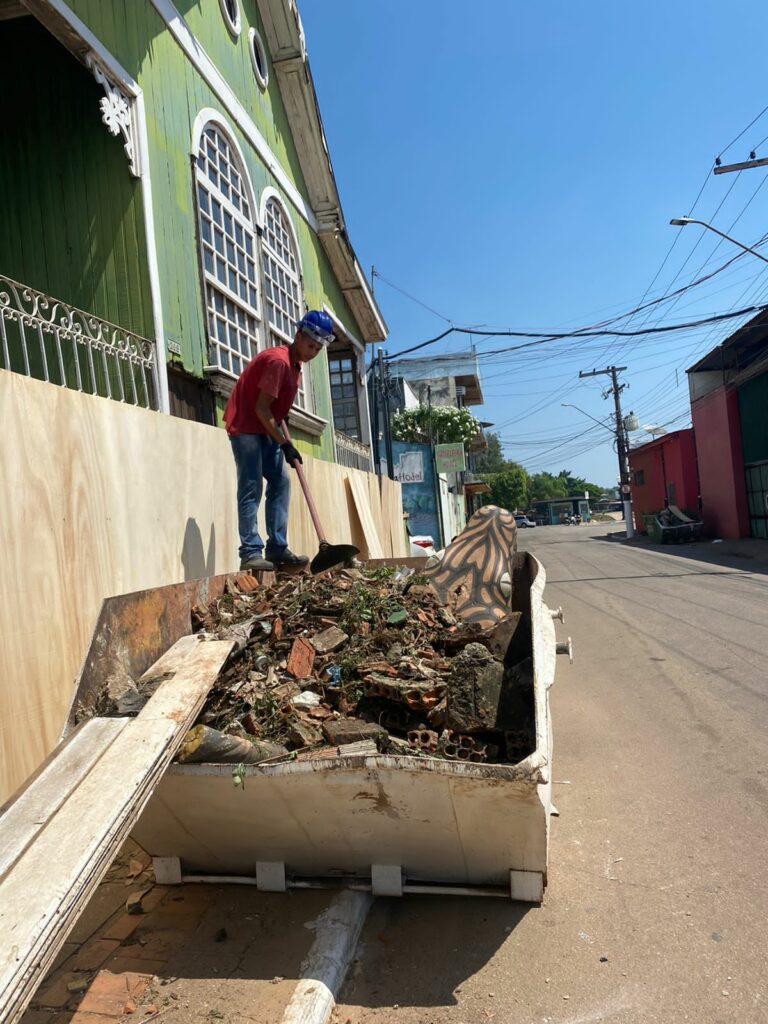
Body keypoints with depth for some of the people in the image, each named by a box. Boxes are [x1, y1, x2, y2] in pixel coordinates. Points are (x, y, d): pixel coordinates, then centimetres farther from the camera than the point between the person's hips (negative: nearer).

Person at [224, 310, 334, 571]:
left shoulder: (294, 364, 11)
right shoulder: (278, 361, -19)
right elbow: (261, 408, -22)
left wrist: (282, 440, 8)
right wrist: (284, 444, -20)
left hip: (265, 429, 10)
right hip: (245, 427, -10)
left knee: (281, 482, 3)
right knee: (251, 489, -13)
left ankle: (277, 549, 3)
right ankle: (250, 553, -12)